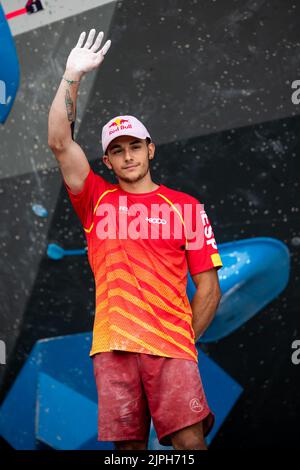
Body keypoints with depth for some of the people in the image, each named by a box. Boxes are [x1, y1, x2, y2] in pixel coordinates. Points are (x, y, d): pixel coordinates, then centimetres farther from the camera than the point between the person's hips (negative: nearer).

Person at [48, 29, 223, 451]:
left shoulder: (186, 207, 9)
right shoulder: (97, 199, 13)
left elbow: (208, 287, 9)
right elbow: (60, 142, 2)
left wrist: (185, 340, 3)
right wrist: (72, 76, -2)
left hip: (170, 346, -1)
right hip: (112, 347, 2)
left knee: (190, 441, -12)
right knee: (128, 445, 1)